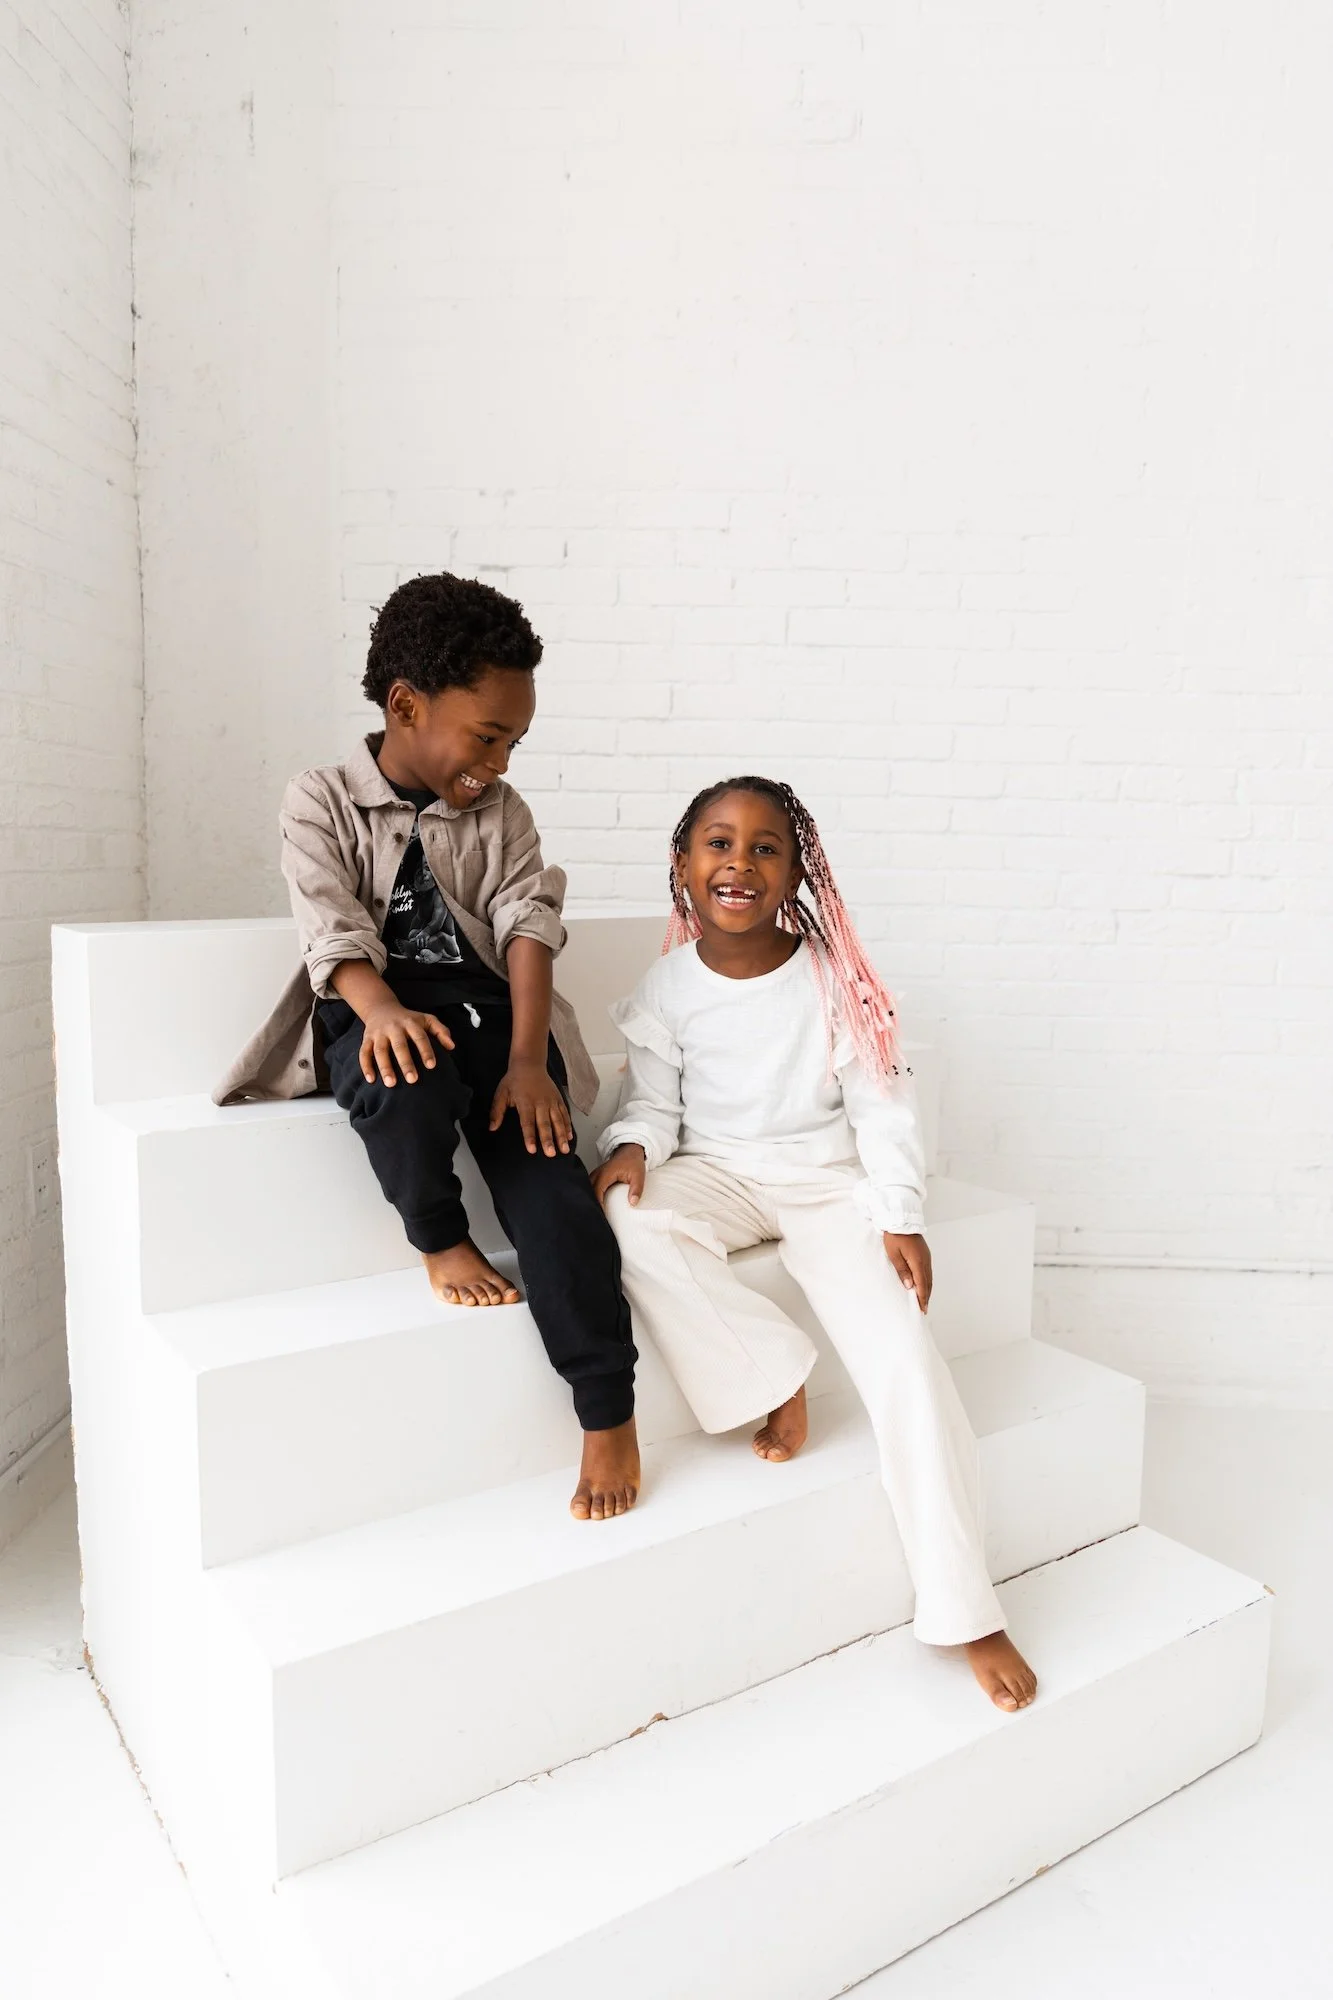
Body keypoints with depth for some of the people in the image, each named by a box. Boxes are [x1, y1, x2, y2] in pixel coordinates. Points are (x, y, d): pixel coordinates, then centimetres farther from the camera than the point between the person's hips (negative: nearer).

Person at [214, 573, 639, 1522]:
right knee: (410, 1079, -38)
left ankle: (610, 1416, -13)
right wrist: (382, 1007, -35)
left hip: (490, 1009, 2)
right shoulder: (320, 803, 2)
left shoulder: (502, 812, 10)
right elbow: (334, 929, -13)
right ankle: (441, 1239, -7)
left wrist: (527, 1058, -19)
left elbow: (528, 925, -4)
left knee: (550, 1180, -20)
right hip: (378, 1015, -2)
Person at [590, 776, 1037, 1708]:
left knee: (905, 1365, -17)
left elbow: (882, 1105, -3)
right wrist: (631, 1145, -23)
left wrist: (899, 1216, -12)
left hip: (831, 1183, -1)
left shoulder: (834, 975, -6)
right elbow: (653, 1100, 0)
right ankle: (775, 1381, -12)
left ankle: (966, 1610, -2)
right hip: (717, 1176, 2)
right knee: (632, 1221, -33)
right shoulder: (666, 987, -2)